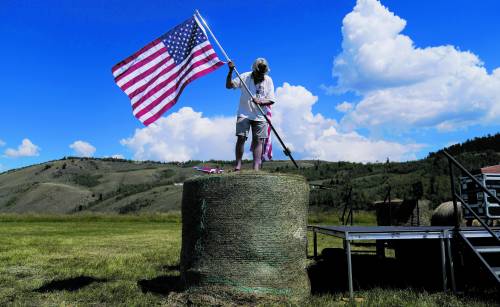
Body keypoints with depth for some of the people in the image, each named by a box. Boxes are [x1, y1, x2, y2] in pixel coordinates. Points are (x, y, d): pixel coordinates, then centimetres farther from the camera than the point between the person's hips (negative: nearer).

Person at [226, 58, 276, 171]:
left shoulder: (268, 81, 2)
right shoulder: (245, 77, 1)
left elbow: (271, 100, -1)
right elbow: (229, 86, -1)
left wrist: (260, 102, -21)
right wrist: (230, 72, -16)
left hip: (260, 116, 1)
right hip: (244, 114, -1)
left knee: (258, 140, -1)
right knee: (241, 138, -11)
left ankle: (256, 167, 0)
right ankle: (238, 165, -5)